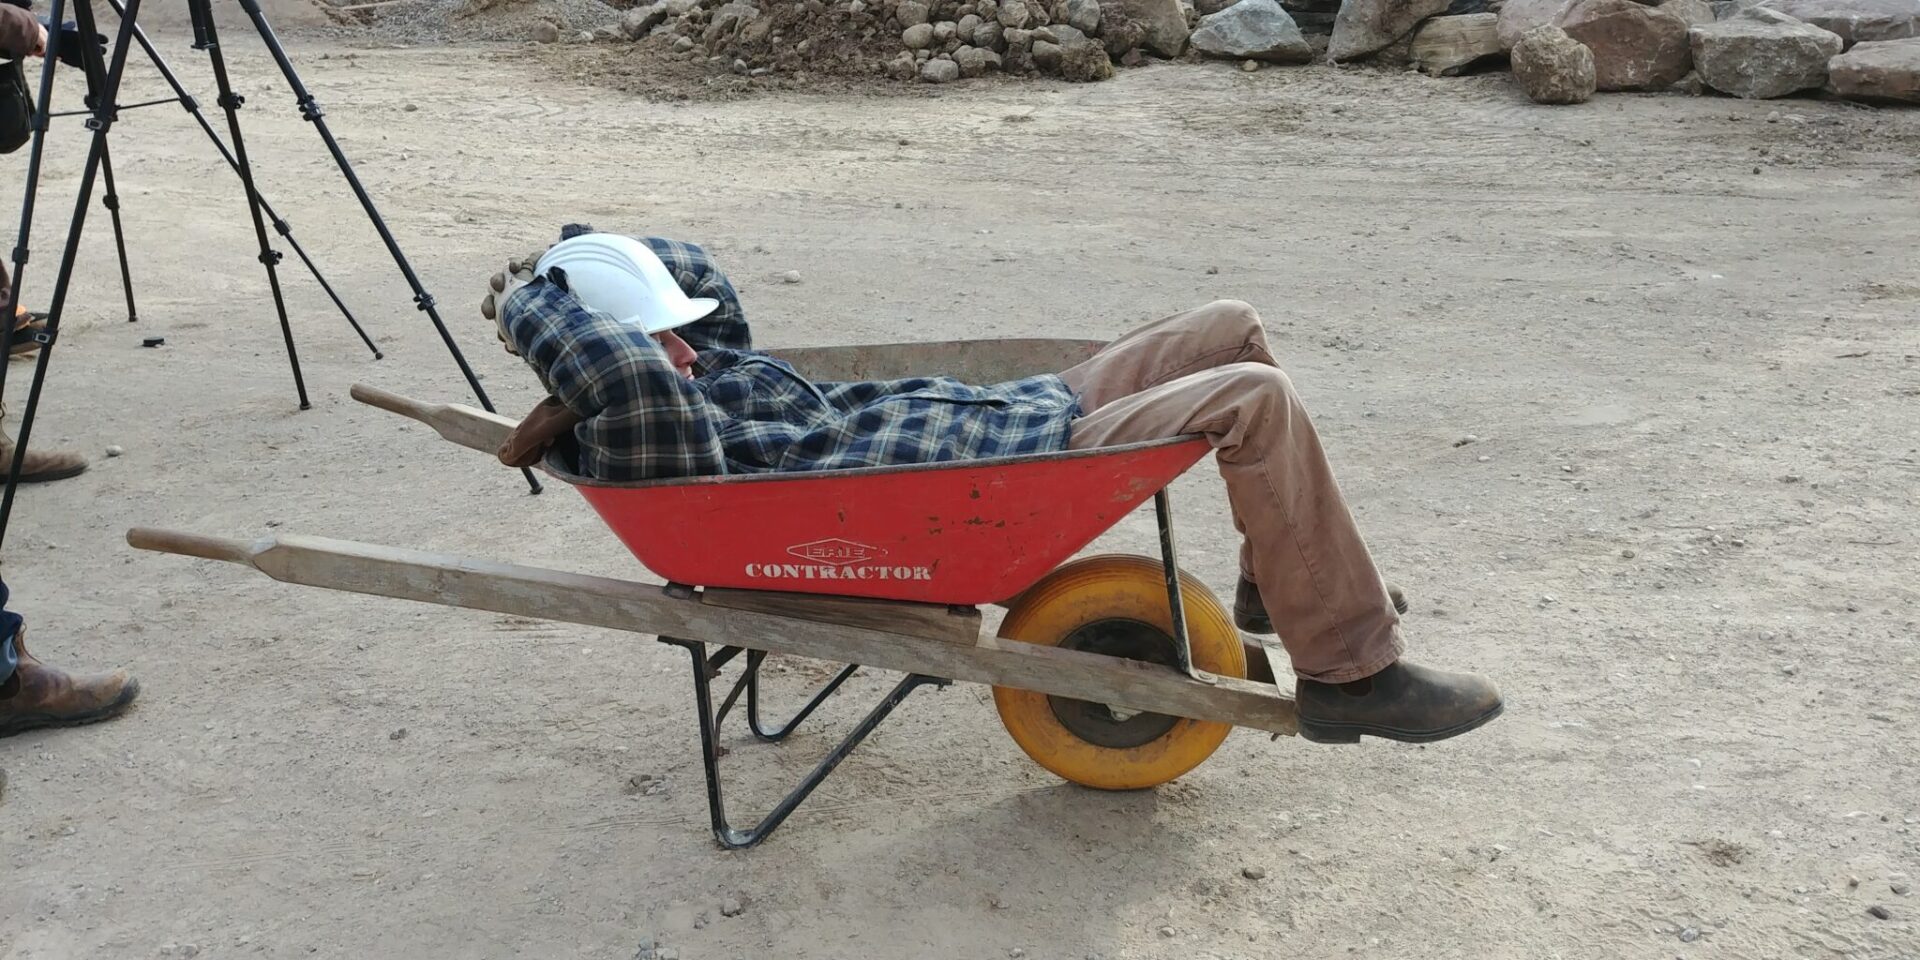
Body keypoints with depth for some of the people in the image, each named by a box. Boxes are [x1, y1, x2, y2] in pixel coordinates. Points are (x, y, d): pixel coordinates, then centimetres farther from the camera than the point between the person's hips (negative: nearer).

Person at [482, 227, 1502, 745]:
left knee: (1232, 331, 14)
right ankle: (1349, 670, -9)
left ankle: (1282, 578, 25)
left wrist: (564, 247, 13)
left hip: (1009, 412, 11)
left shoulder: (710, 371, 10)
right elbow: (622, 374, -39)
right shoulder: (656, 447, -18)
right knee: (1254, 400, -20)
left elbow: (689, 265, 25)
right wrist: (526, 301, -21)